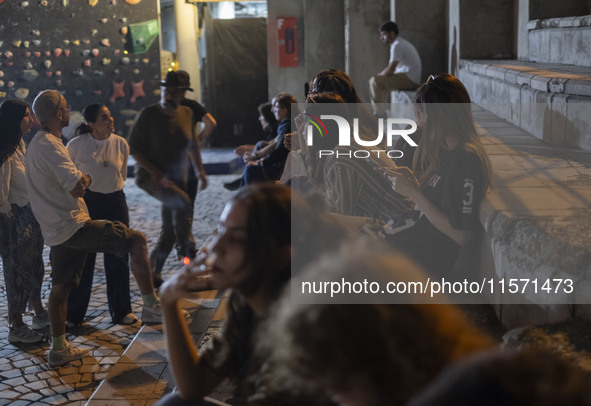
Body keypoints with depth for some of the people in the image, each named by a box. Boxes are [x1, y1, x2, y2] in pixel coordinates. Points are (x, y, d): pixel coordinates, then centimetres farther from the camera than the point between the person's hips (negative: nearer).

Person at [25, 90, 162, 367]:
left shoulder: (35, 144, 17)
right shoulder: (50, 146, -17)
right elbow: (77, 188, -23)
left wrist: (78, 178, 17)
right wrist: (86, 178, -3)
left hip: (56, 232, 11)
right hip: (74, 226, -11)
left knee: (60, 288, 16)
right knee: (137, 240, -8)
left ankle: (59, 348, 25)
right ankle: (151, 306, -4)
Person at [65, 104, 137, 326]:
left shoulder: (121, 144, -3)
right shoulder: (76, 145, -11)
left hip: (115, 201, 3)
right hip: (86, 202, -3)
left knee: (118, 258, 7)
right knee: (83, 258, 3)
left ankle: (121, 311, 20)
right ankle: (74, 314, 17)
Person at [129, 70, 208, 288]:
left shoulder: (186, 114, 5)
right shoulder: (148, 114, -10)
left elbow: (193, 146, 17)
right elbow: (133, 148, -10)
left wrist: (200, 172, 12)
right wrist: (155, 172, -21)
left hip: (177, 179, 6)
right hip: (149, 176, -6)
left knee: (170, 231, 5)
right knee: (183, 202, -33)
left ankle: (153, 274, 18)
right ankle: (187, 250, -18)